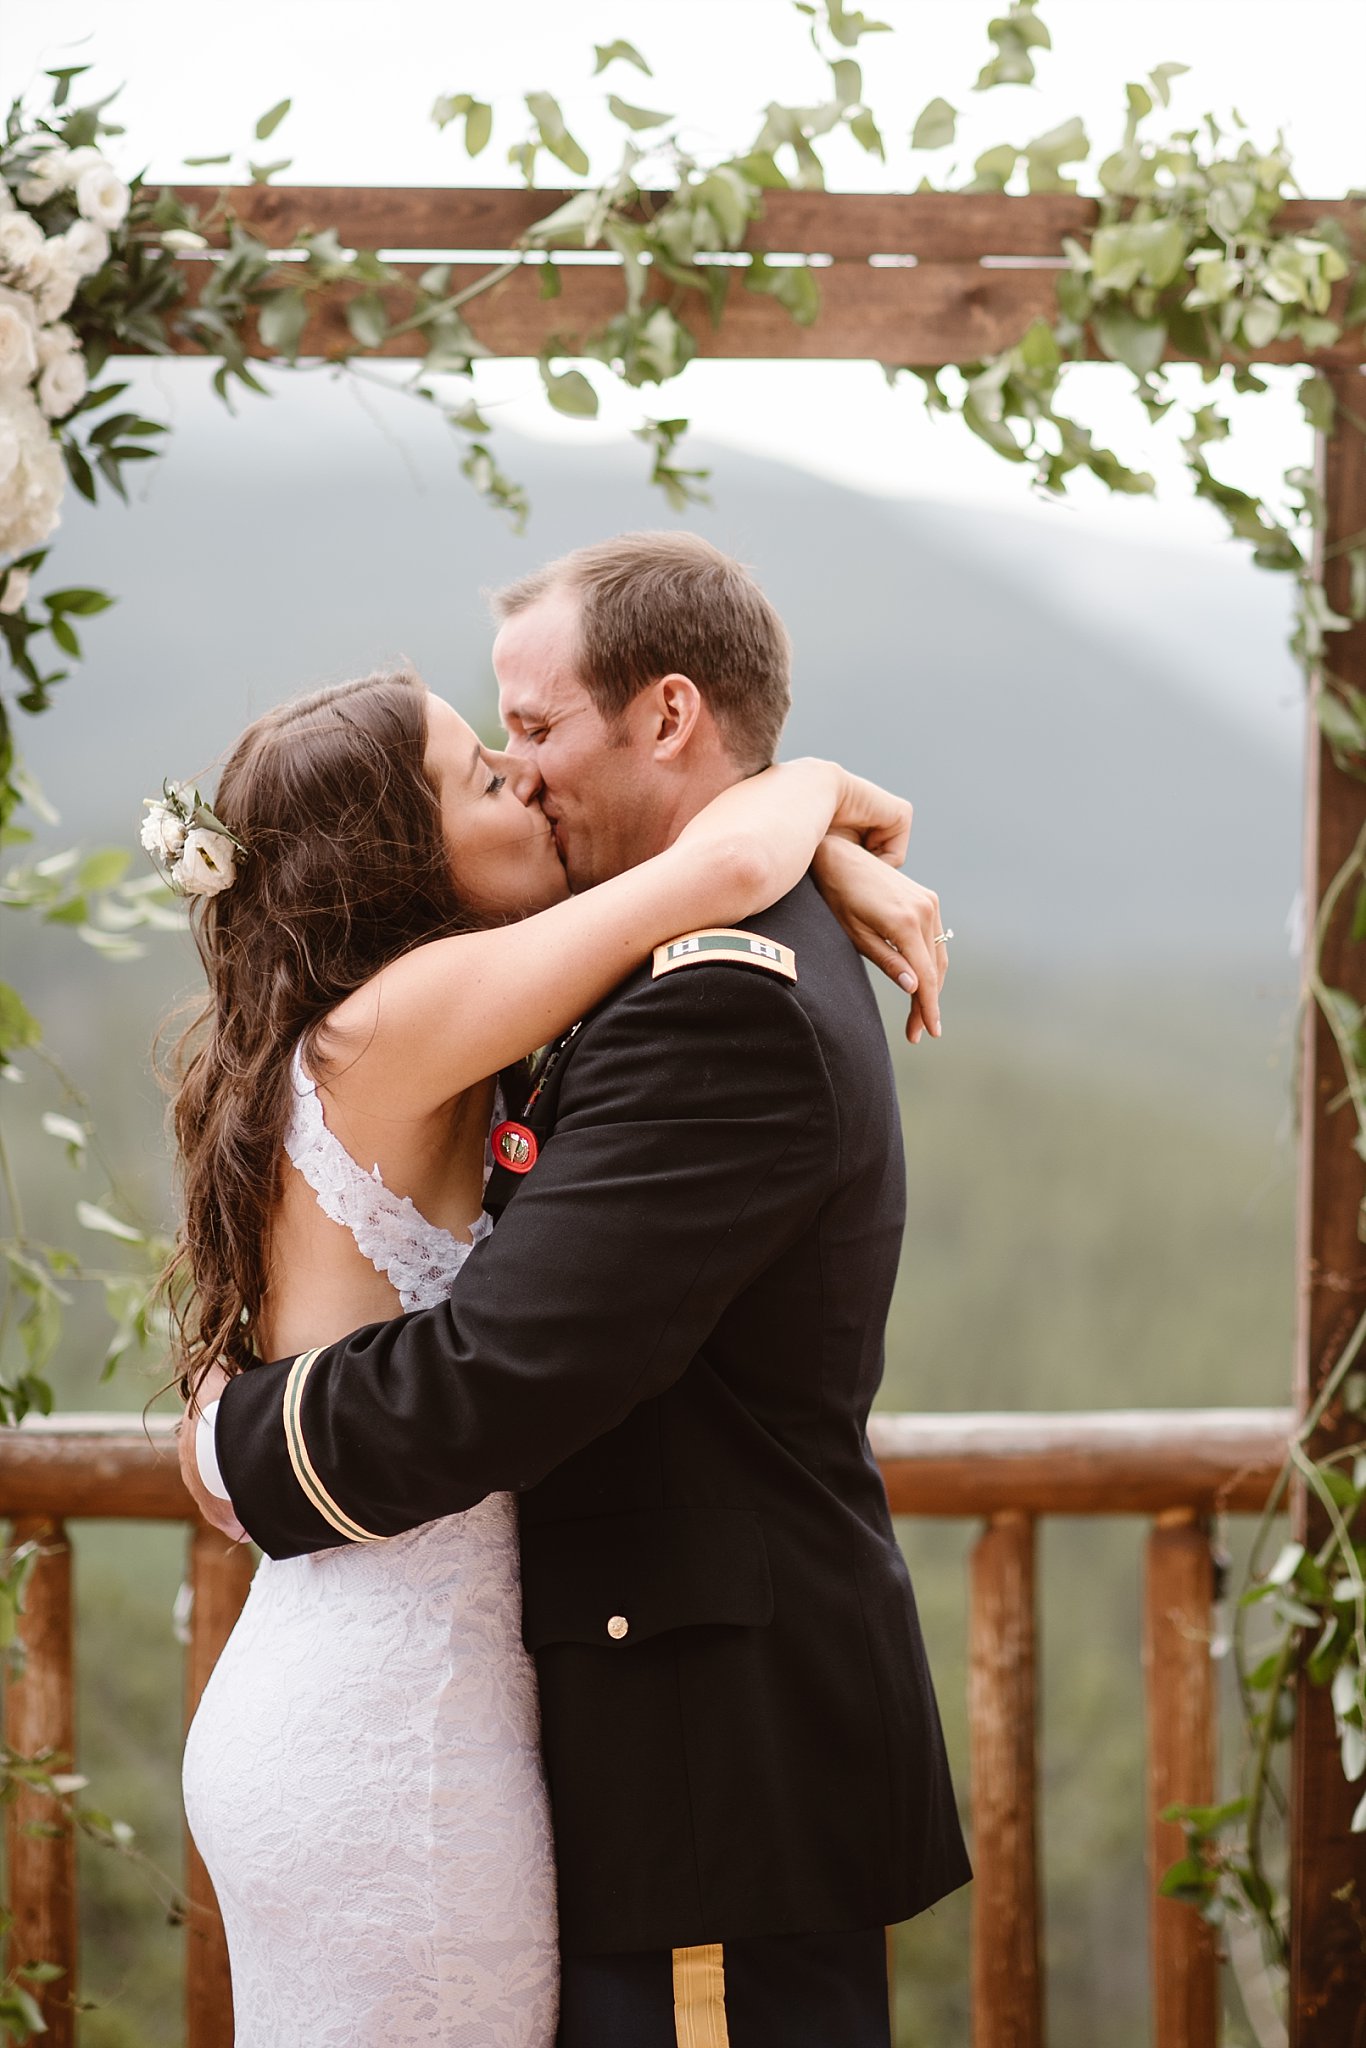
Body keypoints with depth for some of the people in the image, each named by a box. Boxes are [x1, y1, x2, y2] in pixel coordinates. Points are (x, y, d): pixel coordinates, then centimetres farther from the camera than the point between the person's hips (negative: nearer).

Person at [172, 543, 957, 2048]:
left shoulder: (347, 1051, 12)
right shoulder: (395, 1026, -16)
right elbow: (727, 861, -23)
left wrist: (836, 856, 12)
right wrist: (821, 785, -2)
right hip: (395, 1738, -10)